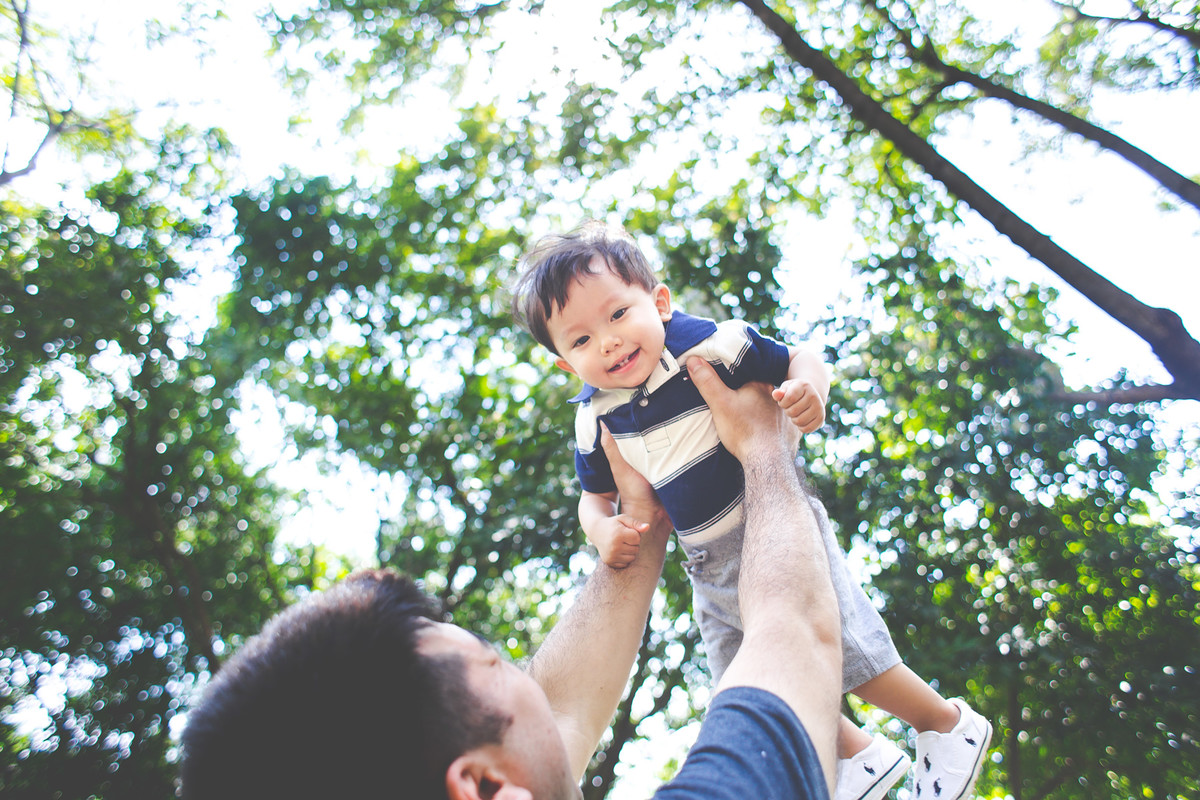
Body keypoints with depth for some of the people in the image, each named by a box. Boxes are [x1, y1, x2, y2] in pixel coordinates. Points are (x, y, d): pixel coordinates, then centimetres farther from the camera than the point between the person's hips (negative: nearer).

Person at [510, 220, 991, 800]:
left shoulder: (710, 344, -20)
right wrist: (602, 529, -10)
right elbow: (595, 494, 11)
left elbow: (800, 361, -9)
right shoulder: (595, 417, -4)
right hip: (710, 570, 7)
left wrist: (809, 390, -32)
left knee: (848, 654, -2)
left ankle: (950, 725, 27)